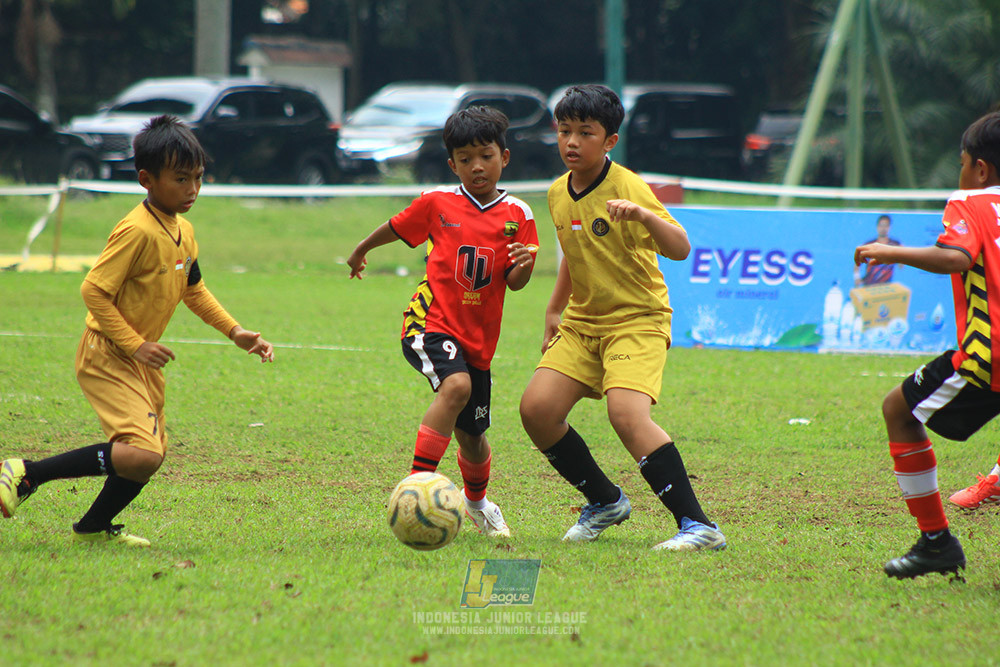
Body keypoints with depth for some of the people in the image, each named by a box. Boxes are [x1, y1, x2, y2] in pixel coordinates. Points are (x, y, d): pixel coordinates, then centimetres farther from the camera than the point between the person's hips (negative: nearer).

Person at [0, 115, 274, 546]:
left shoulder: (184, 232, 8)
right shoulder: (137, 231, -21)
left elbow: (194, 290, 24)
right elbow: (94, 291, -21)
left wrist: (235, 332, 14)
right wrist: (135, 345, -21)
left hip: (140, 360, 10)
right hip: (106, 357, -10)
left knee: (152, 453, 13)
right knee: (141, 455, -23)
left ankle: (94, 527, 30)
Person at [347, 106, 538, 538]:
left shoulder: (517, 215, 1)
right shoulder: (437, 204, -1)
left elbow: (514, 283, -3)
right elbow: (395, 228, 17)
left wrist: (522, 267, -26)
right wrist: (361, 251, 32)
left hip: (477, 337, 3)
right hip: (431, 324, -3)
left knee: (473, 437, 12)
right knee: (456, 386, -33)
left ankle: (476, 501, 44)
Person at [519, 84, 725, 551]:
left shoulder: (626, 188, -15)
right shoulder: (559, 194, 7)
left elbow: (680, 249, -24)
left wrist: (646, 216, -41)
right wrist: (554, 310, 23)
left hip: (638, 320, -7)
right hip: (582, 323, 7)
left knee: (627, 412, -28)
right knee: (536, 408, -7)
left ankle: (697, 525, -24)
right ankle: (605, 502, 16)